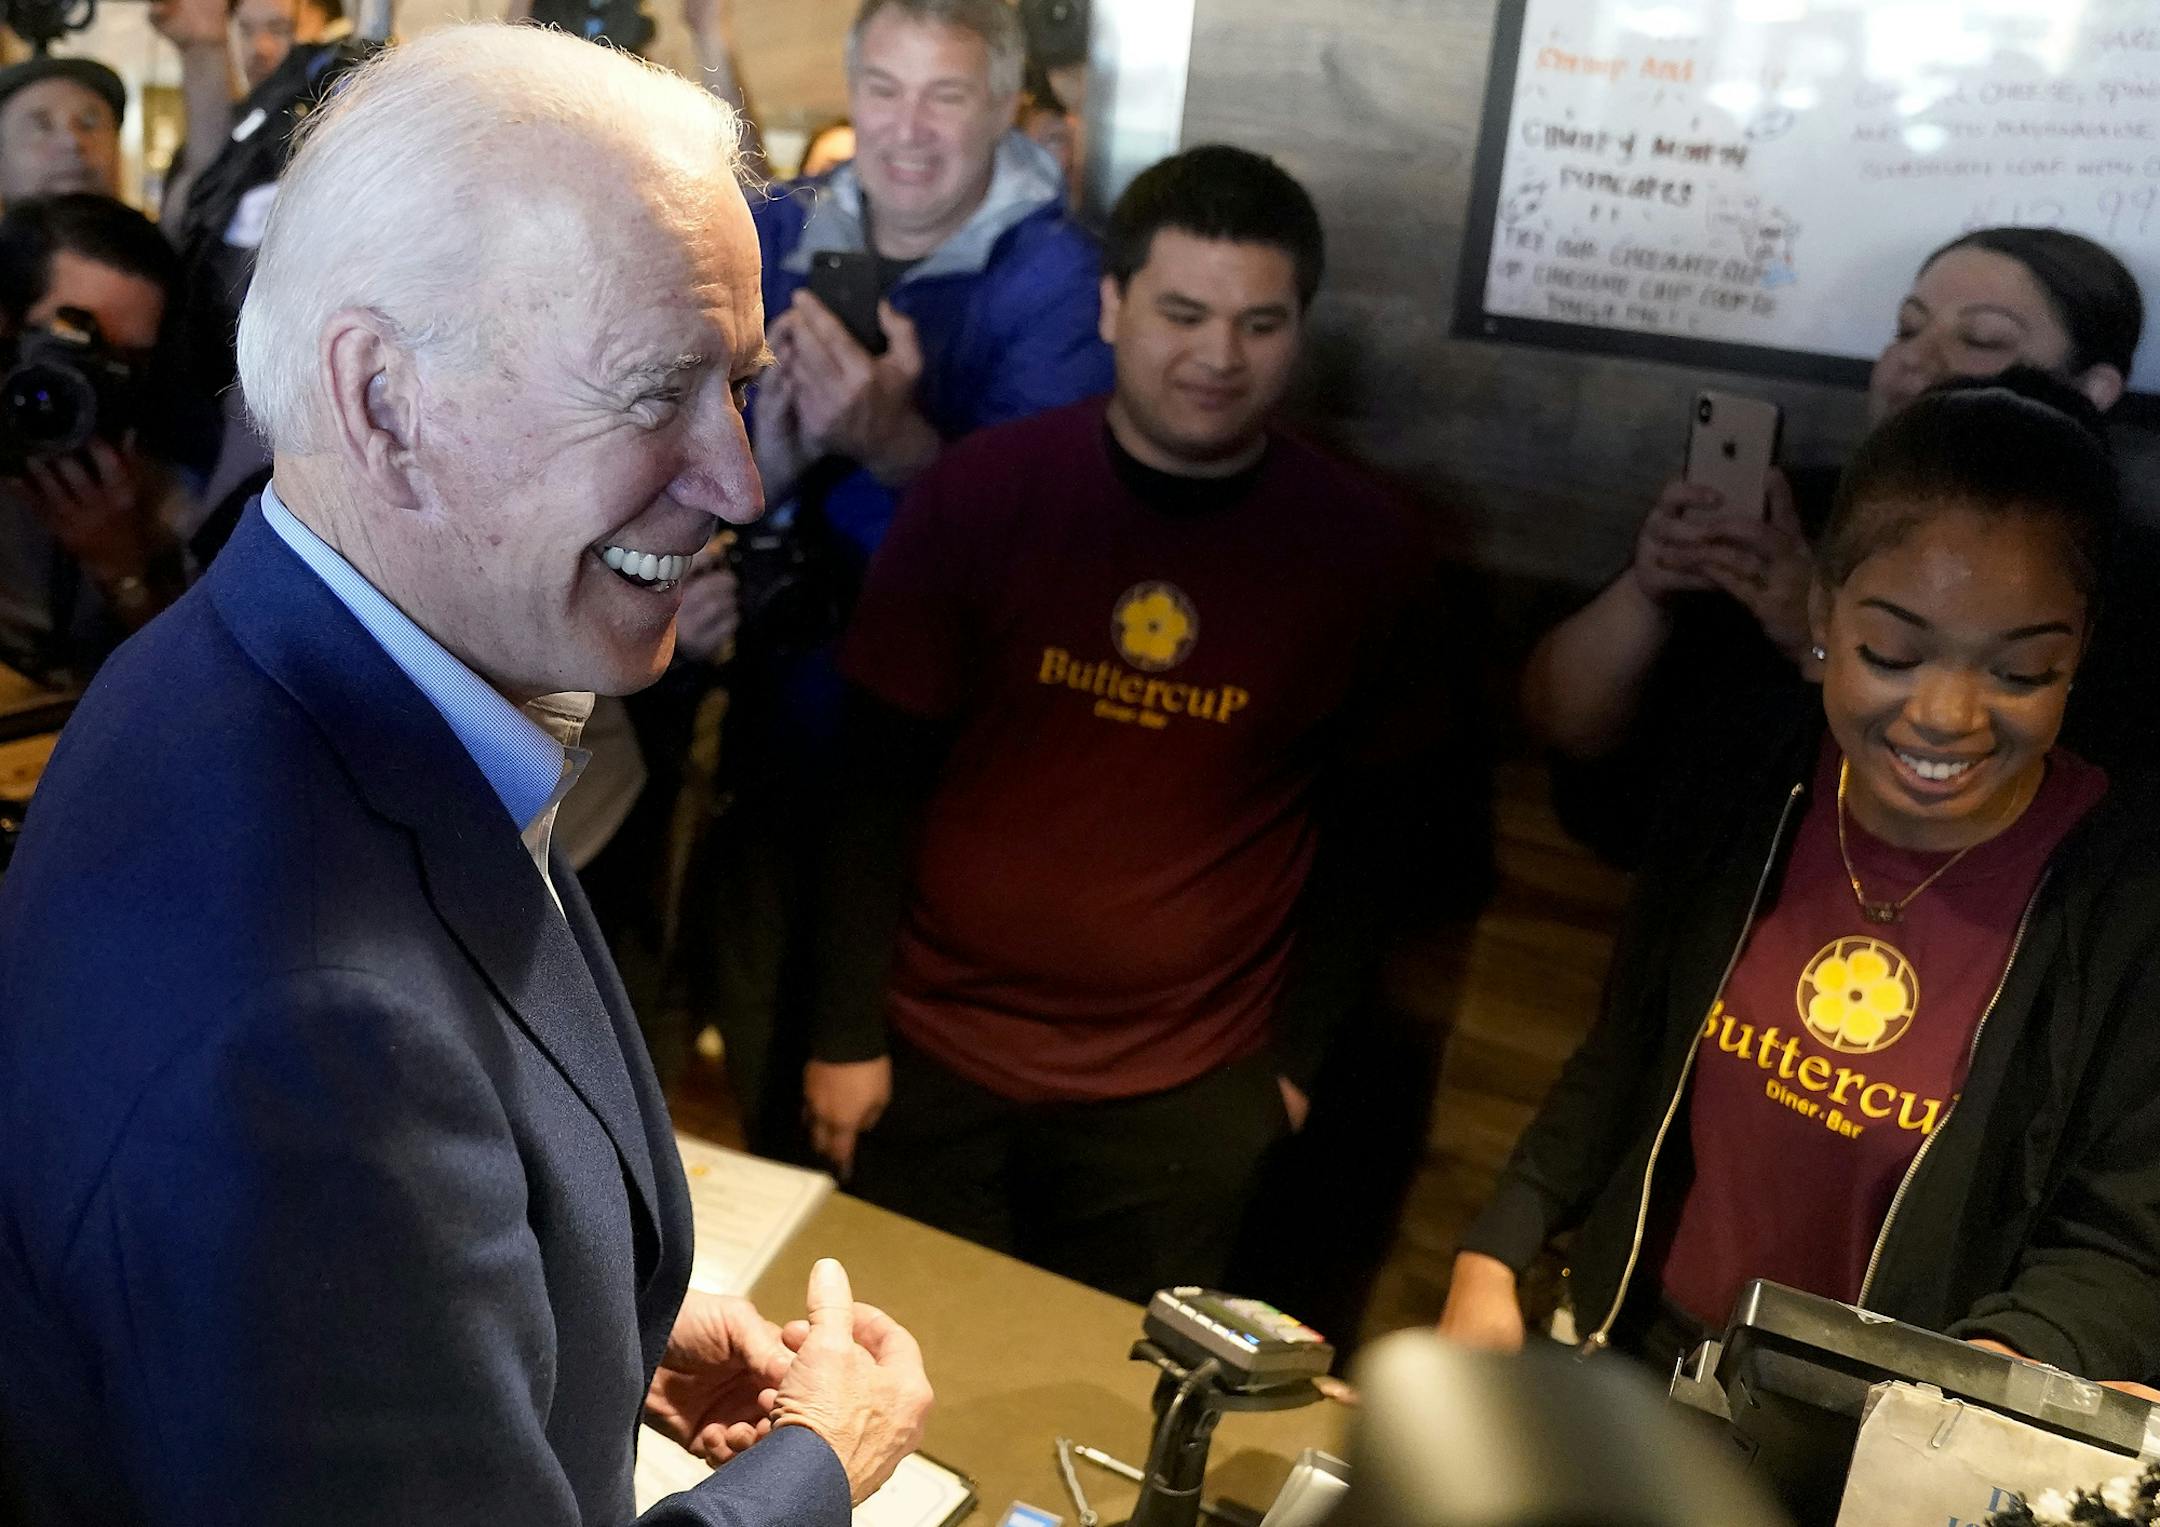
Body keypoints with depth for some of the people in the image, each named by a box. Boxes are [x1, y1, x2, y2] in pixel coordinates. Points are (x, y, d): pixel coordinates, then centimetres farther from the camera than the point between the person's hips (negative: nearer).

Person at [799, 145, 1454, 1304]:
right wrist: (847, 1032, -4)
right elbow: (883, 771, -4)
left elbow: (1368, 819, 3)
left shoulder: (1364, 547, -6)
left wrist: (1298, 1053, 2)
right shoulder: (979, 491, -9)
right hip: (934, 1060, 0)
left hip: (1184, 1100, 0)